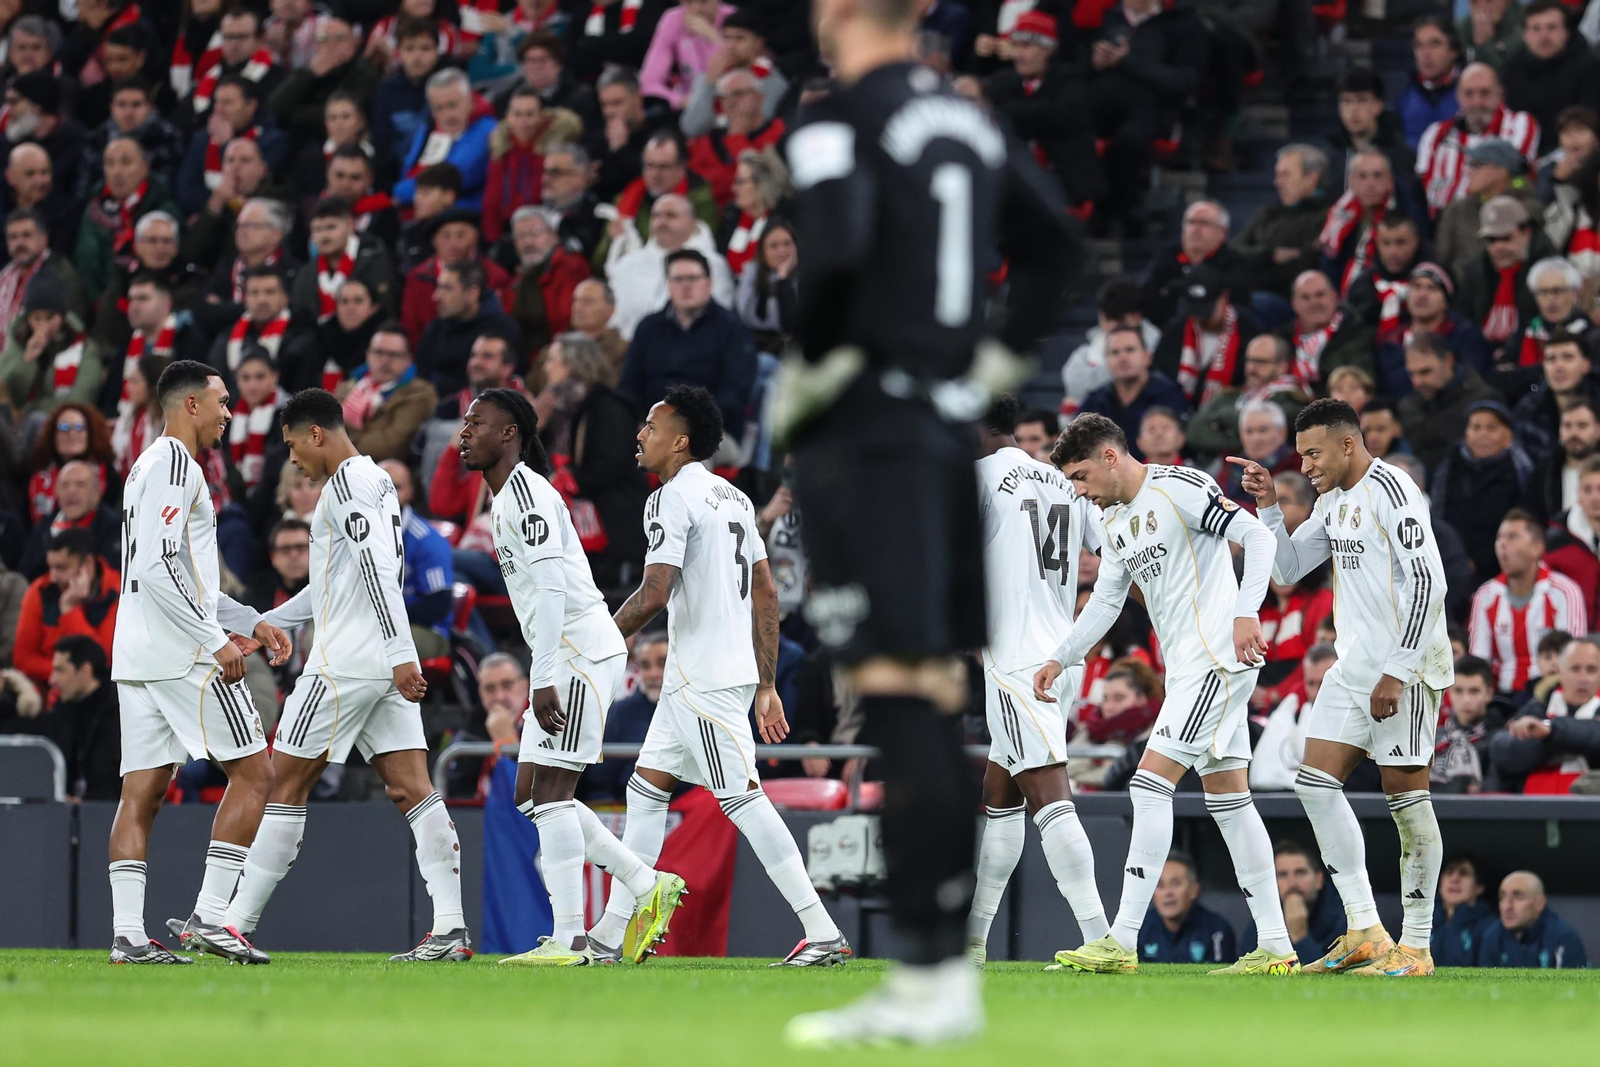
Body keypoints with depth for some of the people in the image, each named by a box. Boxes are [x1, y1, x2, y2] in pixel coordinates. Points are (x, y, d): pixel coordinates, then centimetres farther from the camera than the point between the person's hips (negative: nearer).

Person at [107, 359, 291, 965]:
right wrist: (217, 642, -19)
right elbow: (158, 569, -20)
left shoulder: (151, 465, 22)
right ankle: (209, 916, -8)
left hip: (136, 657, 10)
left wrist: (252, 623, 25)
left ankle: (127, 934, -2)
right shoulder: (173, 463, -10)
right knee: (253, 773, -3)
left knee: (142, 791, 4)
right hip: (183, 655, -10)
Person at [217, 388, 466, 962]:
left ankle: (236, 925, 2)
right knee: (414, 791, 0)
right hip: (388, 666, 9)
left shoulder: (347, 482, -9)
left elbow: (378, 569, -21)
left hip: (345, 665, -9)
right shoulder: (376, 481, 22)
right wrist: (261, 624, 33)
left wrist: (400, 654, -28)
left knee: (286, 785, -2)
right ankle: (450, 929, -10)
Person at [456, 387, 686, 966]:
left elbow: (550, 587, -21)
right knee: (532, 796, 10)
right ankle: (648, 886, 12)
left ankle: (568, 939, -14)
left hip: (580, 651, -10)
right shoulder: (510, 497, 21)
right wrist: (541, 683, 23)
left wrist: (543, 680, -25)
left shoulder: (524, 490, -11)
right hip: (567, 657, 10)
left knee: (550, 791, -12)